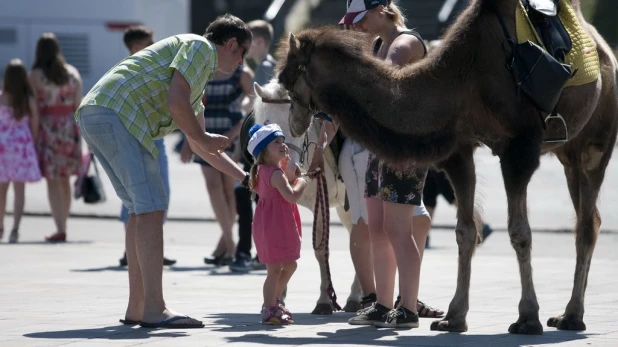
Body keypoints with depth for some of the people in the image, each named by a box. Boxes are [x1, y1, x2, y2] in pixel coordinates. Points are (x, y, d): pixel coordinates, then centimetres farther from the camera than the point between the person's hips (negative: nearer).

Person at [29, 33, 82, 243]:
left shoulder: (35, 76, -4)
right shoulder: (73, 73, 7)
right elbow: (78, 105, 5)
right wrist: (78, 133, 10)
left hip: (47, 127, -4)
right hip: (69, 127, 4)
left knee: (52, 181, -3)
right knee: (65, 180, 14)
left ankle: (60, 229, -9)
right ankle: (62, 224, 21)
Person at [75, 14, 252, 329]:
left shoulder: (198, 78, 32)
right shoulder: (199, 47, 2)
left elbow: (198, 146, 39)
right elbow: (175, 102, -13)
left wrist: (246, 178, 40)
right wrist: (204, 138, 2)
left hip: (92, 114, 10)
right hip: (113, 114, -10)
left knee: (140, 209, 15)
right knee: (151, 207, -12)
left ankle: (137, 308, 15)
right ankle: (153, 310, -16)